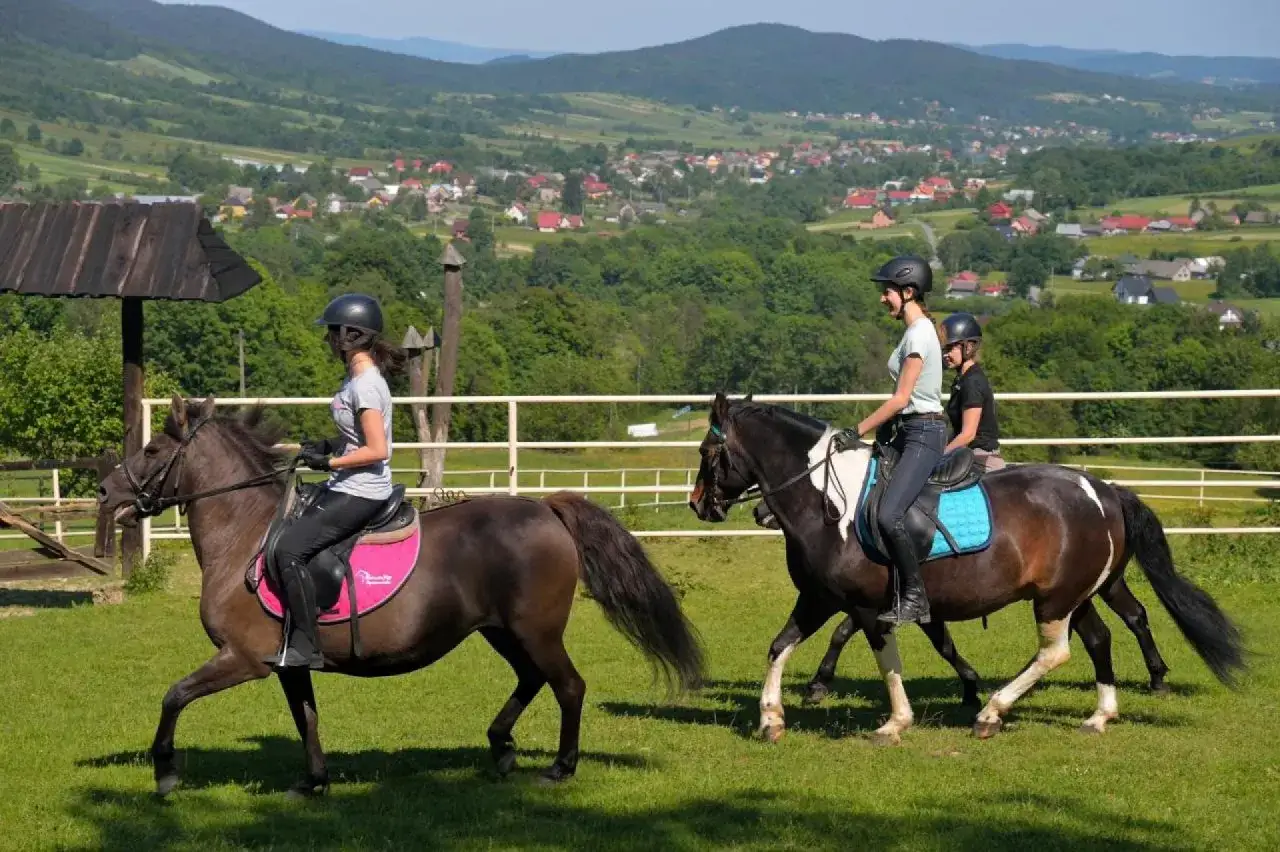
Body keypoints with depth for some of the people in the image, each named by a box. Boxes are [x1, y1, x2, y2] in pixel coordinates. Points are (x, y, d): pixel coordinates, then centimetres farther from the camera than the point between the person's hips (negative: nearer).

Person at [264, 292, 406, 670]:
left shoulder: (365, 385, -19)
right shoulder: (358, 377, 11)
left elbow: (377, 450, -24)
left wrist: (329, 461, -19)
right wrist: (327, 446, 8)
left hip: (360, 493, -11)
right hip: (345, 487, 11)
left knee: (289, 549, -18)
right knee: (288, 535, 15)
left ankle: (305, 647, -16)